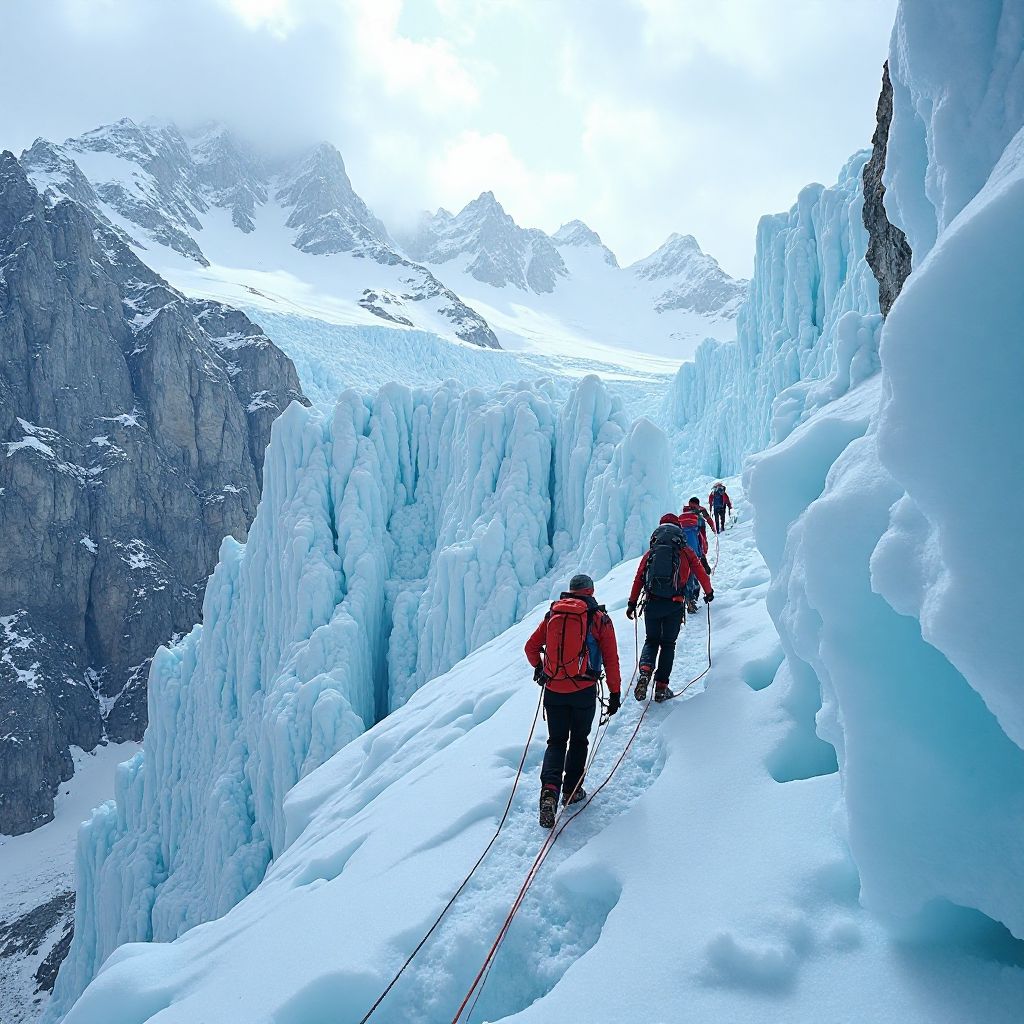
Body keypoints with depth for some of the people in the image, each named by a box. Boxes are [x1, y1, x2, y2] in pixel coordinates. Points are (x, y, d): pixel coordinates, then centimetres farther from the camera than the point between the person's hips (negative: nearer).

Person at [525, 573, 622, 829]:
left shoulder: (553, 614, 7)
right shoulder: (599, 618, 0)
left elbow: (531, 647, 11)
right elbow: (611, 658, -2)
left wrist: (538, 668, 30)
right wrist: (615, 692, 5)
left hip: (553, 690, 2)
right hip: (584, 690, -2)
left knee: (556, 741, 10)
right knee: (579, 740, 18)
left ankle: (550, 787, -10)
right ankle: (572, 790, 19)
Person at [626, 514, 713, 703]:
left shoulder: (650, 554, 10)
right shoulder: (685, 553, 6)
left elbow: (638, 579, 7)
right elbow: (701, 574, 11)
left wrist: (632, 603, 12)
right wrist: (709, 592, 28)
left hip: (652, 604, 1)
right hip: (674, 606, -1)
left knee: (651, 641, 16)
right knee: (668, 644, 11)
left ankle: (645, 672, -13)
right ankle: (661, 687, 6)